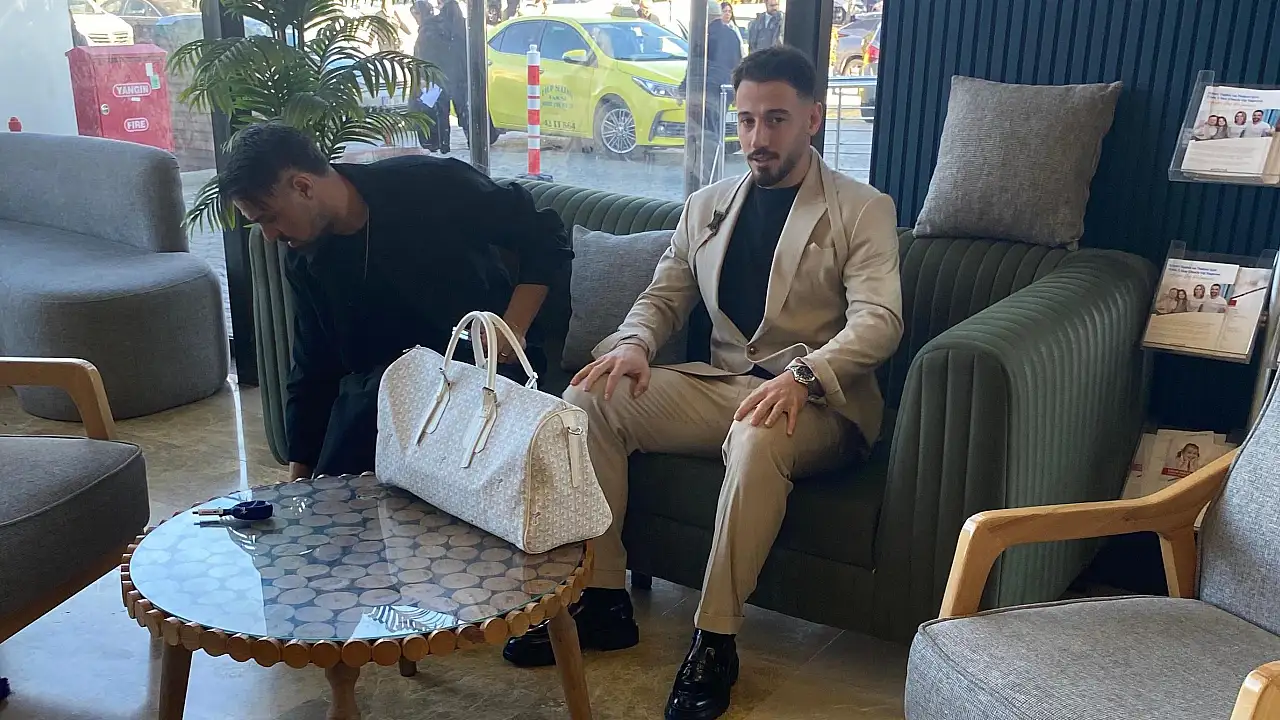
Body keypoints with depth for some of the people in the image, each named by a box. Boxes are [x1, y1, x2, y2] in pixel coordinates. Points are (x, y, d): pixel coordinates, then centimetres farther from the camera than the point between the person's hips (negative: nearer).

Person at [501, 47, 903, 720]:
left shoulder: (863, 210, 0)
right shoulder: (706, 205, 15)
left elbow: (878, 320, -13)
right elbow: (662, 298, 16)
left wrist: (802, 375, -31)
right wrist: (632, 345, -9)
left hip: (818, 402, -5)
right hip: (719, 382, 5)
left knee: (758, 436, -39)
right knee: (587, 397, -15)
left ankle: (714, 639, -25)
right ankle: (602, 596, -10)